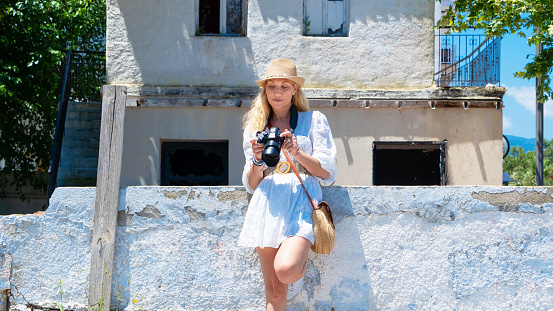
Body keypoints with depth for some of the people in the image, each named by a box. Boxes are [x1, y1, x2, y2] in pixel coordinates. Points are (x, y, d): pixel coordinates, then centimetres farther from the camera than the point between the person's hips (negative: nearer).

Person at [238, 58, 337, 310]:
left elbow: (328, 173, 4)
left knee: (286, 268, -26)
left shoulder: (314, 121, 11)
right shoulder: (254, 128, 19)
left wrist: (297, 153, -10)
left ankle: (300, 269, 8)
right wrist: (258, 162, -4)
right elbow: (251, 186, 17)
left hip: (301, 202, -3)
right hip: (267, 206, 3)